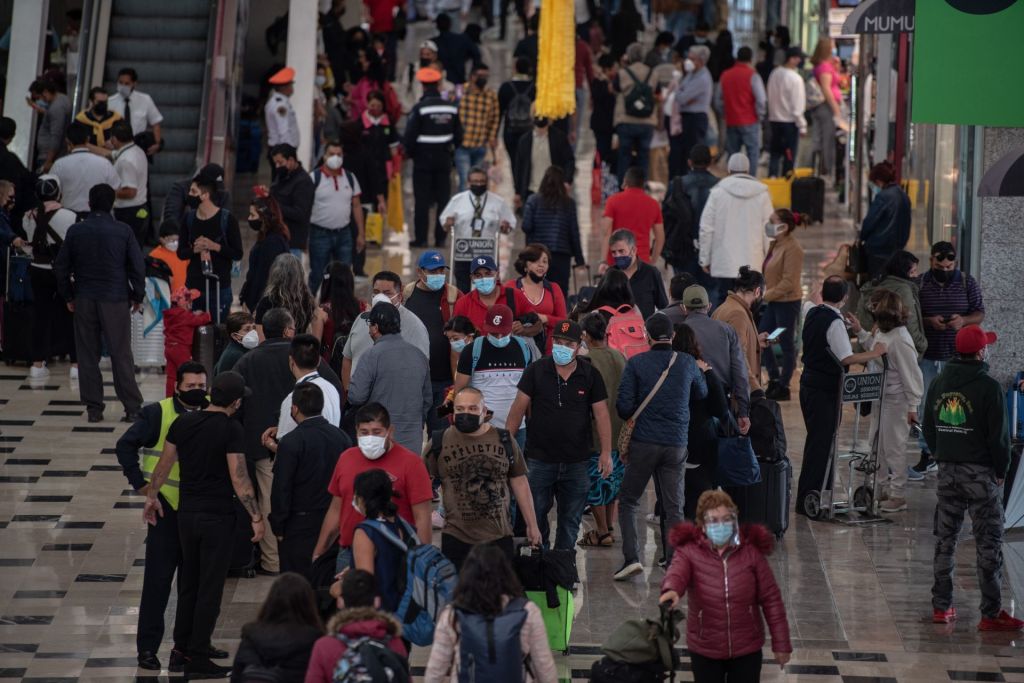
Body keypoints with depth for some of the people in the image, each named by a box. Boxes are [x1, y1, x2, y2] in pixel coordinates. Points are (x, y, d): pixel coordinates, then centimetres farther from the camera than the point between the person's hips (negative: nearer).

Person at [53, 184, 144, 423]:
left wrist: (68, 296, 15)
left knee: (88, 355, 8)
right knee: (121, 354, 1)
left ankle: (93, 408, 8)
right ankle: (132, 407, -1)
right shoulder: (123, 232, -6)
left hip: (84, 300, 2)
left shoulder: (75, 231, 0)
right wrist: (137, 297, 7)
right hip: (116, 300, -2)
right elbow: (137, 267, -5)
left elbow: (61, 267, 4)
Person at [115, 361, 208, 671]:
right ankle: (147, 647, 8)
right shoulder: (158, 413, -8)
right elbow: (126, 445, -5)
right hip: (167, 506, -3)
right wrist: (139, 483, -9)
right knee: (158, 578, 0)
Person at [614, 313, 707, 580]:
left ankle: (631, 557, -4)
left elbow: (624, 406, -8)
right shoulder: (687, 363, 2)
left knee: (628, 501, 10)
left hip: (643, 443, -2)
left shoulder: (636, 363, -5)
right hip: (676, 445, 2)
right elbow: (702, 393, 20)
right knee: (674, 508, 6)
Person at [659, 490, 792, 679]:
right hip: (705, 650, 0)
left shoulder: (751, 552, -6)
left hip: (747, 649, 0)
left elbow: (771, 599, -1)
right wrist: (672, 590, -56)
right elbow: (676, 573, -31)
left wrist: (781, 643, -1)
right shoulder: (689, 551, -9)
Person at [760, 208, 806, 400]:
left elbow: (789, 282, -22)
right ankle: (774, 379, 24)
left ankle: (783, 387, 10)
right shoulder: (776, 244, 10)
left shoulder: (792, 248, -18)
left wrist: (767, 295, -20)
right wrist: (765, 293, 2)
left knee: (786, 345, 2)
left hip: (787, 302, -9)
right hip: (773, 301, 9)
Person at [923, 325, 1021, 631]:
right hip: (981, 472, -6)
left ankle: (941, 606, 15)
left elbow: (929, 430, 11)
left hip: (947, 470, 6)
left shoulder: (939, 383, 5)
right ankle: (991, 613, -1)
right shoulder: (988, 388, -14)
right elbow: (999, 435, -13)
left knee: (945, 539, 13)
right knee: (989, 543, -1)